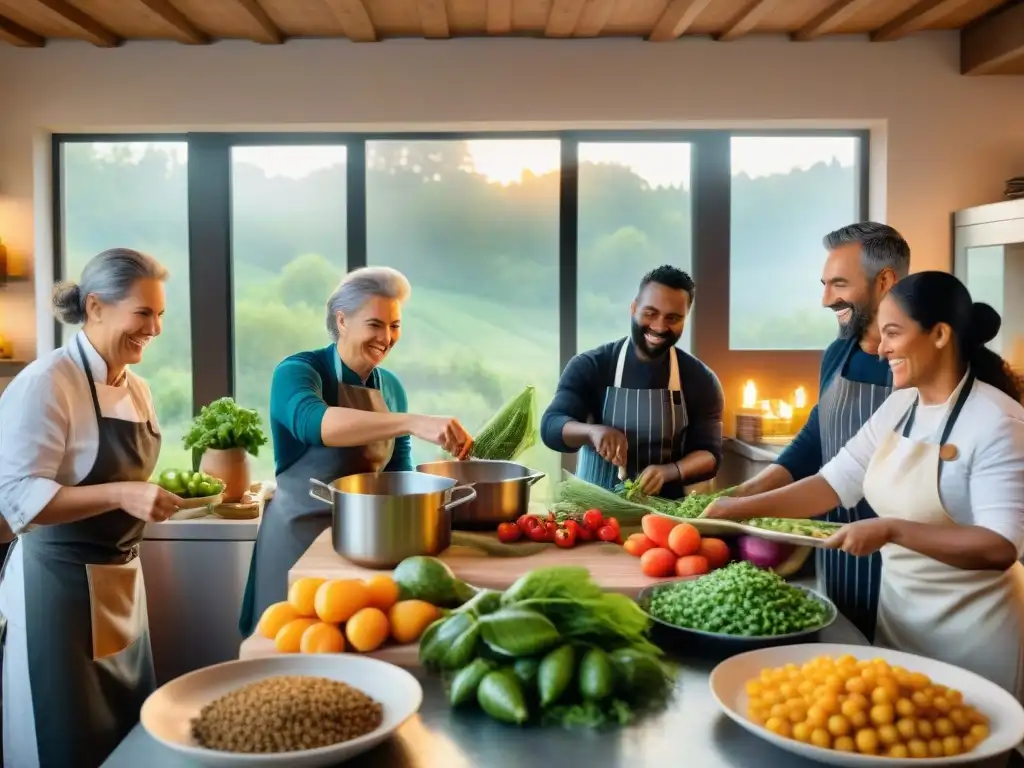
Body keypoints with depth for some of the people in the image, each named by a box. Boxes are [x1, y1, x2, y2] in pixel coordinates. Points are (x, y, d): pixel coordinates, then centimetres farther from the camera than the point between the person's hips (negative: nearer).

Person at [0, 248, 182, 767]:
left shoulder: (137, 389, 8)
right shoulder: (46, 383, -17)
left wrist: (164, 495, 4)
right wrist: (121, 496, -32)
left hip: (120, 580, 8)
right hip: (59, 582, -8)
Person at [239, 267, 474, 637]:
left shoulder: (392, 386, 3)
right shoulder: (298, 371, -15)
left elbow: (399, 469, 9)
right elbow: (311, 421, -37)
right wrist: (414, 423, -49)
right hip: (301, 533, -5)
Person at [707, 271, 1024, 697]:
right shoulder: (898, 407, 4)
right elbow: (835, 481, 4)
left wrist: (891, 530, -30)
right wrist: (744, 507, -4)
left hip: (970, 627, -7)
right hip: (897, 609, 7)